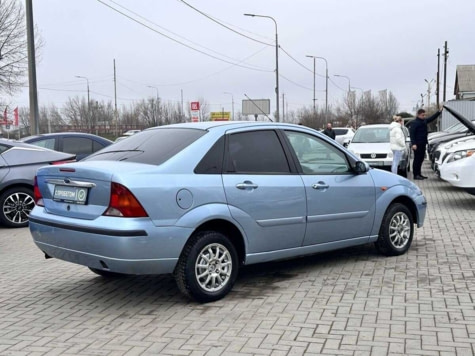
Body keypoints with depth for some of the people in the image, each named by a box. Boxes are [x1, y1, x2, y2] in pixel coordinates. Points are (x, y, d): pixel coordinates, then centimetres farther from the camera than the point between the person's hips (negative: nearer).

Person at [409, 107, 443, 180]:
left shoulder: (424, 121, 14)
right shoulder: (414, 122, -11)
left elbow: (432, 118, 28)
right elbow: (412, 133, -15)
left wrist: (439, 111, 20)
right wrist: (413, 144, -22)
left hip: (423, 144, 9)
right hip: (417, 144, -9)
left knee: (421, 159, 12)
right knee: (417, 159, -5)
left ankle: (419, 174, 19)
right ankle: (416, 175, -2)